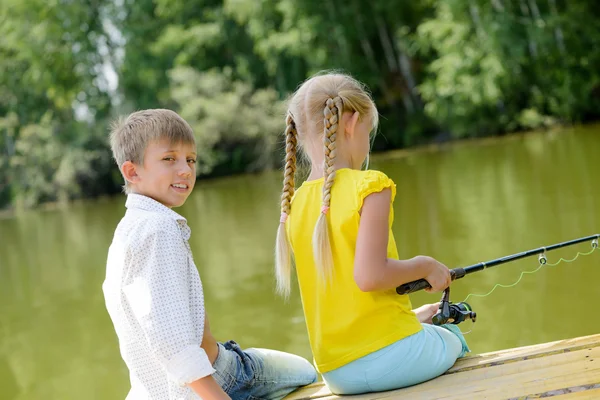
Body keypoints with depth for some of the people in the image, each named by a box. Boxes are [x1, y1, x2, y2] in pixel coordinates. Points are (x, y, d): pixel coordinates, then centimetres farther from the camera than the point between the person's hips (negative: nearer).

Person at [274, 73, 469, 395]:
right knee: (454, 341, 25)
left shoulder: (295, 205, 6)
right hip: (388, 357, -6)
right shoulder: (369, 186, -14)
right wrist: (424, 266, -6)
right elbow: (369, 276, -23)